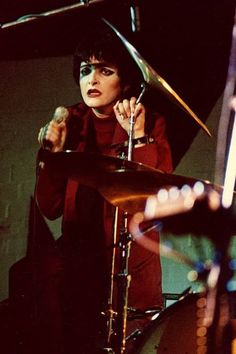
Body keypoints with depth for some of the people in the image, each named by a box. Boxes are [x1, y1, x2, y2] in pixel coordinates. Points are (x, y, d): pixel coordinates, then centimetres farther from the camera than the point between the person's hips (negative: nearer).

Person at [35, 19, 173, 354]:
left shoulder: (149, 123, -5)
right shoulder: (70, 123, 4)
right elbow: (50, 208, 1)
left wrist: (139, 137, -24)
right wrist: (53, 153, -13)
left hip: (132, 273, -3)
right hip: (72, 270, 3)